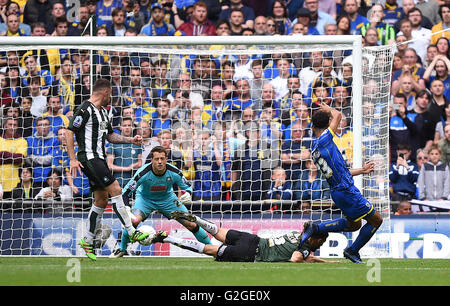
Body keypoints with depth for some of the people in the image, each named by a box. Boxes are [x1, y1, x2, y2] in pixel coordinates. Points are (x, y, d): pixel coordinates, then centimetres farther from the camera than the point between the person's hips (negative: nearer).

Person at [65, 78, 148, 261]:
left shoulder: (102, 111, 18)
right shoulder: (85, 110, -12)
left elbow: (110, 136, 28)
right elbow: (69, 132, -16)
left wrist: (131, 140, 15)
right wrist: (73, 159, -20)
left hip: (99, 159, 10)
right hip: (89, 159, -10)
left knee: (101, 201, 9)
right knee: (115, 189, -14)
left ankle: (88, 241, 16)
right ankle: (132, 232, -13)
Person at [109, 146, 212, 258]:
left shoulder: (174, 172, -24)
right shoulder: (143, 173, -31)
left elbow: (187, 186, -6)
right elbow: (125, 193, -24)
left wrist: (187, 194, -30)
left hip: (167, 199, 2)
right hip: (145, 198, -2)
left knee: (190, 224, -6)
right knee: (134, 220, -29)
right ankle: (122, 249, -3)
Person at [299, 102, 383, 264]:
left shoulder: (315, 151, 12)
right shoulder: (323, 140, -14)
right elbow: (338, 115, -9)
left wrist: (362, 170, 26)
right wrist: (328, 109, 14)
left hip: (337, 192, 9)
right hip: (346, 190, -9)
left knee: (354, 224, 25)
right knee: (376, 220, 3)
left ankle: (315, 228, 17)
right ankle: (353, 250, 14)